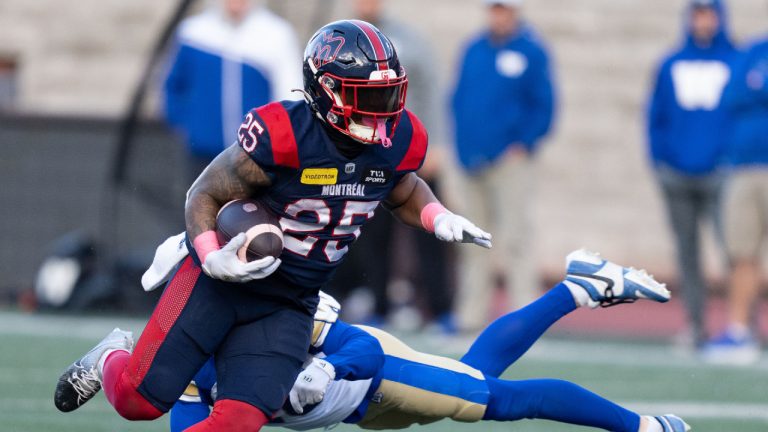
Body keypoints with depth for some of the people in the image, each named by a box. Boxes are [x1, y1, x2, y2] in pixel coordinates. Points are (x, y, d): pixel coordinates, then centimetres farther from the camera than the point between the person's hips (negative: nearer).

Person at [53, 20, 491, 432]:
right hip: (223, 279, -4)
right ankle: (111, 360, 33)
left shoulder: (399, 141, -9)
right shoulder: (282, 137, -26)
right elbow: (204, 196, -11)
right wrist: (212, 259, -29)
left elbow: (404, 192, 17)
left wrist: (440, 220, -3)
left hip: (288, 306, 4)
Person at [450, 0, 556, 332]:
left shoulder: (531, 52, -2)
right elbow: (459, 99, 17)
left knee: (513, 239, -10)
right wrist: (463, 146, 8)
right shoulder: (474, 50, 12)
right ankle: (471, 314, 13)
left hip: (510, 159, -5)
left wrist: (522, 145, -11)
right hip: (472, 164, 5)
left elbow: (544, 106, -4)